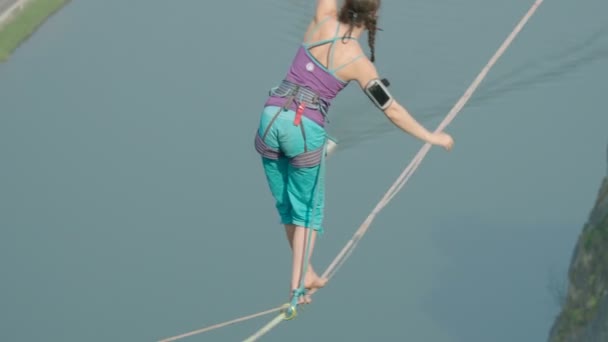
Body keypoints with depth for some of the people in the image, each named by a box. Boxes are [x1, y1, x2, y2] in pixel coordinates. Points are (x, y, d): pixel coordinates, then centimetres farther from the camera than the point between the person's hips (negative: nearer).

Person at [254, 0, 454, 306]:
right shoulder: (359, 62, -7)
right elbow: (392, 111, -3)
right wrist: (431, 137, 8)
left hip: (271, 118, 3)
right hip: (306, 131, -3)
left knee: (286, 204, 18)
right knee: (308, 209, 13)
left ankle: (306, 272, 30)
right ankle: (297, 286, 6)